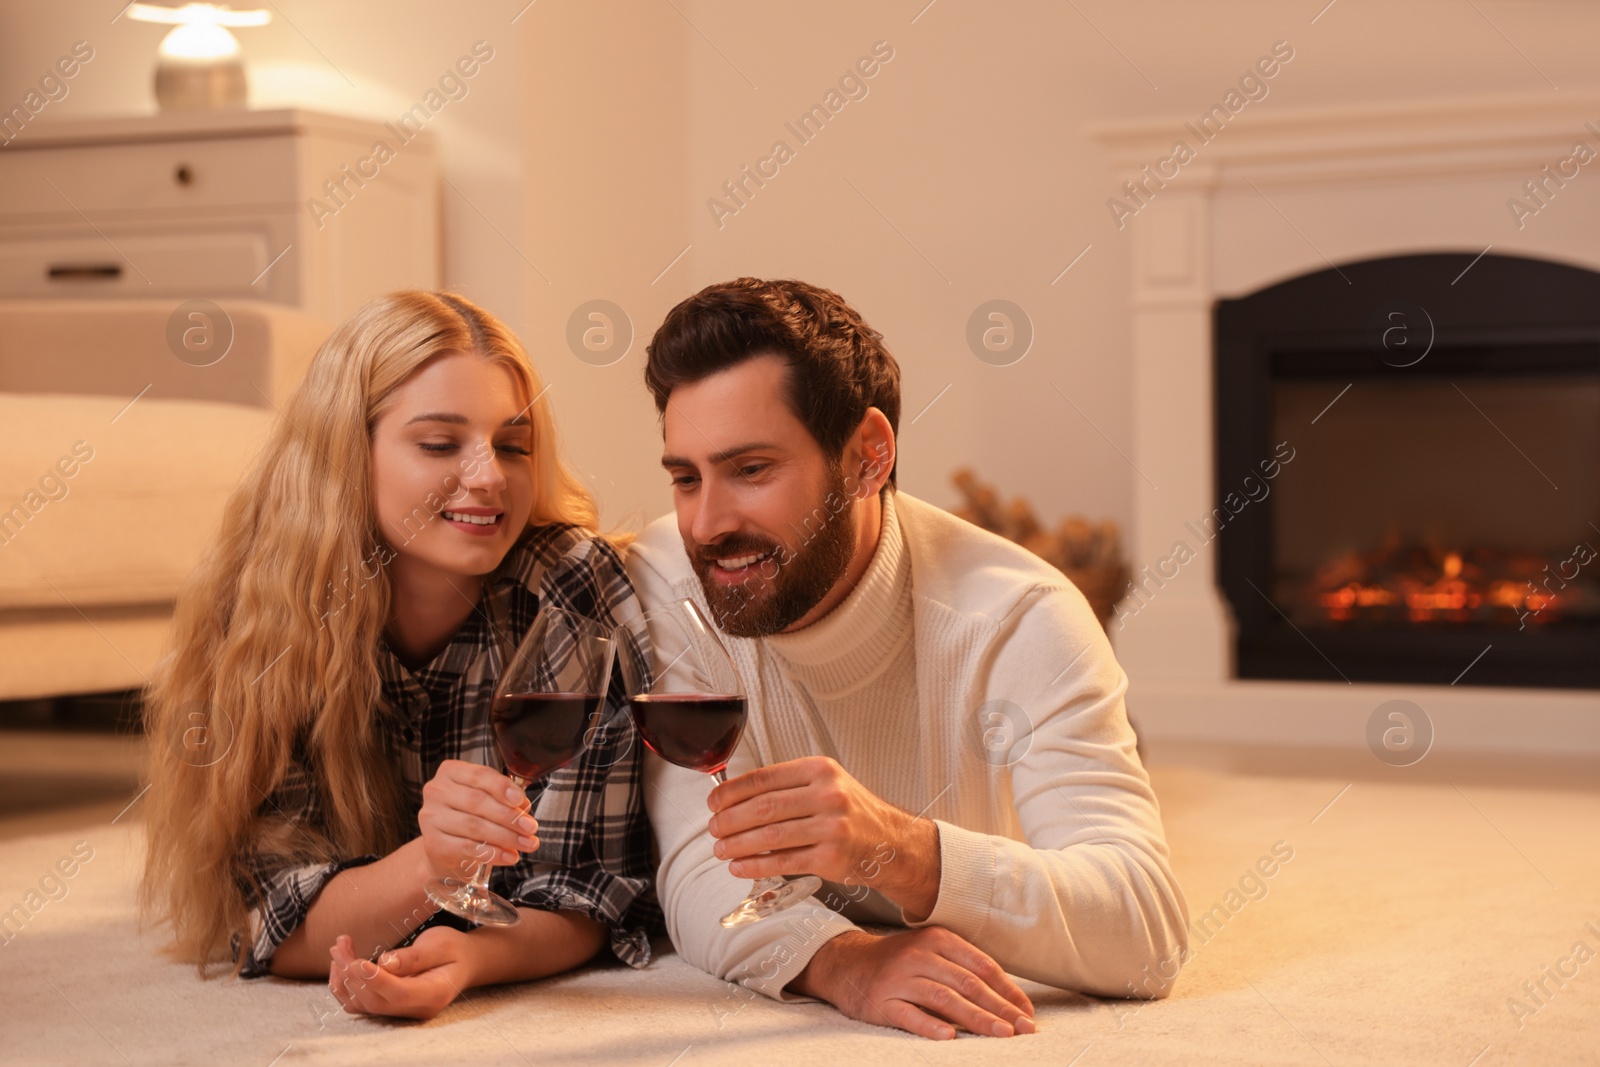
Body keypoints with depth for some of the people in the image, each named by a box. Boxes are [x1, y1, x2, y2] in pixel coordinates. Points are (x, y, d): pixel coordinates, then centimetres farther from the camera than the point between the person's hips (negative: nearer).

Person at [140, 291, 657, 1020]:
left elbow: (590, 887, -18)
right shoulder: (254, 616, -18)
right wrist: (429, 864, -41)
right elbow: (277, 931, -20)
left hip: (540, 1005, 1)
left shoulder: (578, 593, -21)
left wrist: (468, 958, -39)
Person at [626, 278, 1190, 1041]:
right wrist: (840, 957, -41)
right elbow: (702, 877, -19)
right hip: (778, 1029, 1)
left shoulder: (1015, 620, -20)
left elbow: (1149, 935, -30)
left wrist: (897, 851, -46)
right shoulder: (665, 580, -13)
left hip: (978, 1029, -1)